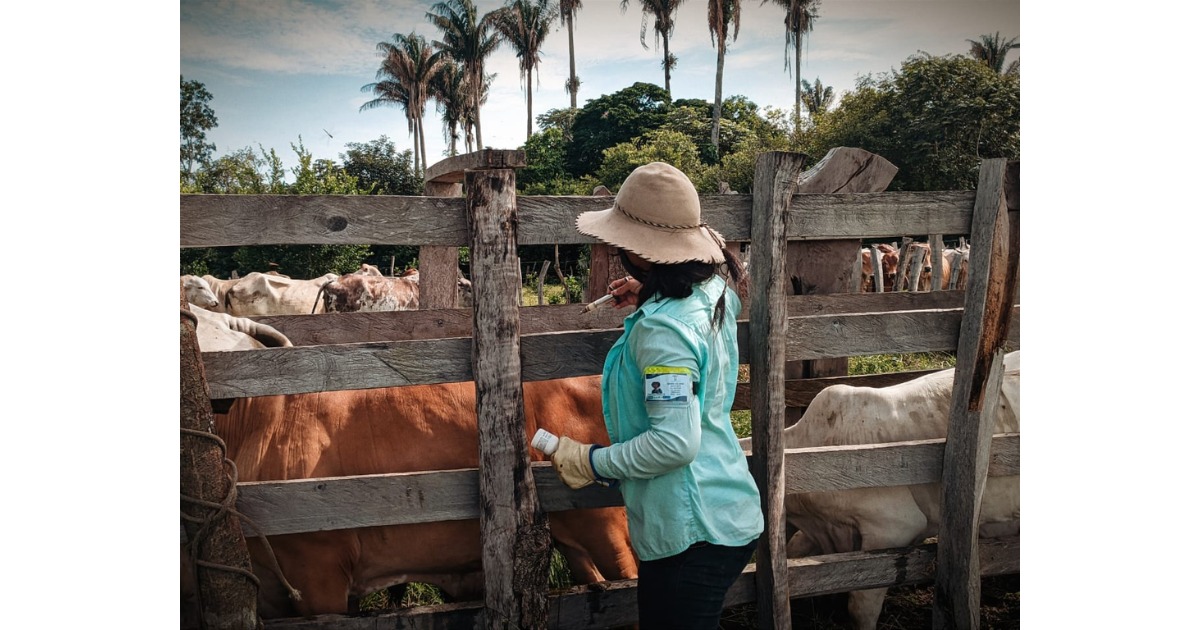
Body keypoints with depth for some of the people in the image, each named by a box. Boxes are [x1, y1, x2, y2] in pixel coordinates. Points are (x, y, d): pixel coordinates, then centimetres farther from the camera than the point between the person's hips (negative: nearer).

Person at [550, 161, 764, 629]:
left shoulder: (662, 330, -24)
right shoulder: (716, 292, 3)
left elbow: (676, 442, -27)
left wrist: (593, 462, -14)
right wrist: (650, 297, 15)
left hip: (692, 533, -10)